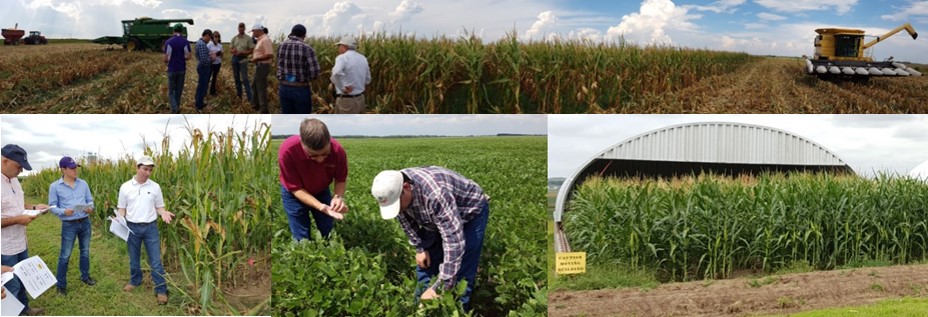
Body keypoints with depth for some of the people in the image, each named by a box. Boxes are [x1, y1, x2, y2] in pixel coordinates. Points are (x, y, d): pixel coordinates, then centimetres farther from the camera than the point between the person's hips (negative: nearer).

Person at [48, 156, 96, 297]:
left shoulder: (83, 184, 3)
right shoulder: (55, 186, -7)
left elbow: (90, 200, 9)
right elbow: (52, 206, -5)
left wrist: (90, 208, -14)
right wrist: (64, 212, -24)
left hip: (85, 222, 4)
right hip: (69, 225, -4)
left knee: (85, 251, 17)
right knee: (65, 255, 1)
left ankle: (85, 276, 34)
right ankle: (61, 284, 11)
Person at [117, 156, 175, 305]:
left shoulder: (155, 187, -3)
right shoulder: (125, 187, -4)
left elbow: (159, 207, 4)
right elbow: (121, 209, 3)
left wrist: (164, 213, -18)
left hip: (151, 227, -1)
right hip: (132, 227, 1)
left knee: (156, 261, -1)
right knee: (134, 258, 17)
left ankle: (161, 290, 6)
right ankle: (135, 281, 40)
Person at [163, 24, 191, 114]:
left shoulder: (169, 42, -10)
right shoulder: (185, 42, -5)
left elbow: (166, 59, -10)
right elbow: (188, 57, -8)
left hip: (172, 69, -2)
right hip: (182, 69, 2)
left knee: (171, 91, 7)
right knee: (178, 90, 14)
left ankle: (174, 108, -12)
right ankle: (177, 108, 21)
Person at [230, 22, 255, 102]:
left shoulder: (248, 38, -5)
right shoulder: (234, 38, 8)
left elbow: (251, 50, -6)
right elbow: (231, 49, 15)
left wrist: (242, 53, -18)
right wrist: (233, 51, -10)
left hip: (243, 59, -5)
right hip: (234, 58, 5)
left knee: (245, 79, -11)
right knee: (236, 78, 10)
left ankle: (250, 98, -11)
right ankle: (239, 95, 20)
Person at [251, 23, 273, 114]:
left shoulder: (265, 40, -19)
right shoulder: (261, 40, 13)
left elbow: (270, 55, -26)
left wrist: (257, 59, -22)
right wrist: (254, 57, 14)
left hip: (262, 67, -11)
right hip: (259, 66, 11)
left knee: (261, 88, -6)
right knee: (255, 86, 21)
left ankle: (264, 110, -1)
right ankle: (257, 104, 34)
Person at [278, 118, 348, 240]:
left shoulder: (337, 150, -31)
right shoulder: (288, 150, -37)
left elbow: (341, 180, -12)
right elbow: (295, 188, -27)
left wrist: (338, 197, -34)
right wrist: (321, 207, -40)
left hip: (322, 191, 2)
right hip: (294, 193, -2)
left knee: (329, 234, 11)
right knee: (302, 239, -1)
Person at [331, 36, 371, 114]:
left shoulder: (342, 58, -14)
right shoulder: (363, 58, 10)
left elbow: (336, 73, -33)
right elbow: (367, 80, 19)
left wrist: (342, 88, -21)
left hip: (346, 100, -8)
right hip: (360, 99, 8)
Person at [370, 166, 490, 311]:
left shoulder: (436, 194, -45)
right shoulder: (394, 189, -22)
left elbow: (454, 241, -45)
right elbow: (406, 219, 1)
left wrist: (439, 287, -45)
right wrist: (420, 247, -1)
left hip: (471, 213, -7)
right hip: (437, 217, 7)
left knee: (460, 275, -12)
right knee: (425, 266, 7)